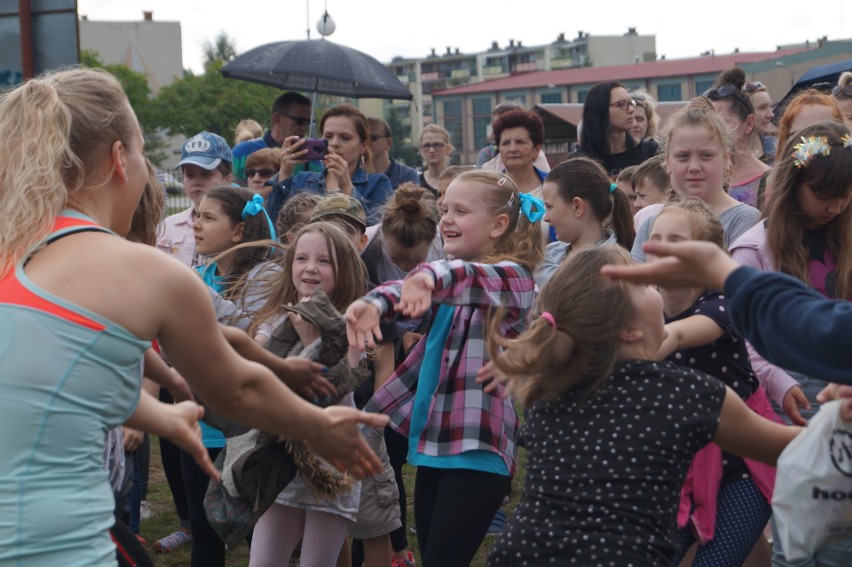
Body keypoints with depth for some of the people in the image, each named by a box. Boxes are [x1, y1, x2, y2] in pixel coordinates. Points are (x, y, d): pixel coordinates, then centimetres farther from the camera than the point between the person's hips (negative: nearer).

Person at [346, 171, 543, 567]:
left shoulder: (514, 277, -7)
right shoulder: (450, 292, 17)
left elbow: (471, 276, -29)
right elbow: (409, 293, -1)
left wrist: (430, 276, -51)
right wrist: (373, 303, -25)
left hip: (477, 449, -8)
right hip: (433, 440, 8)